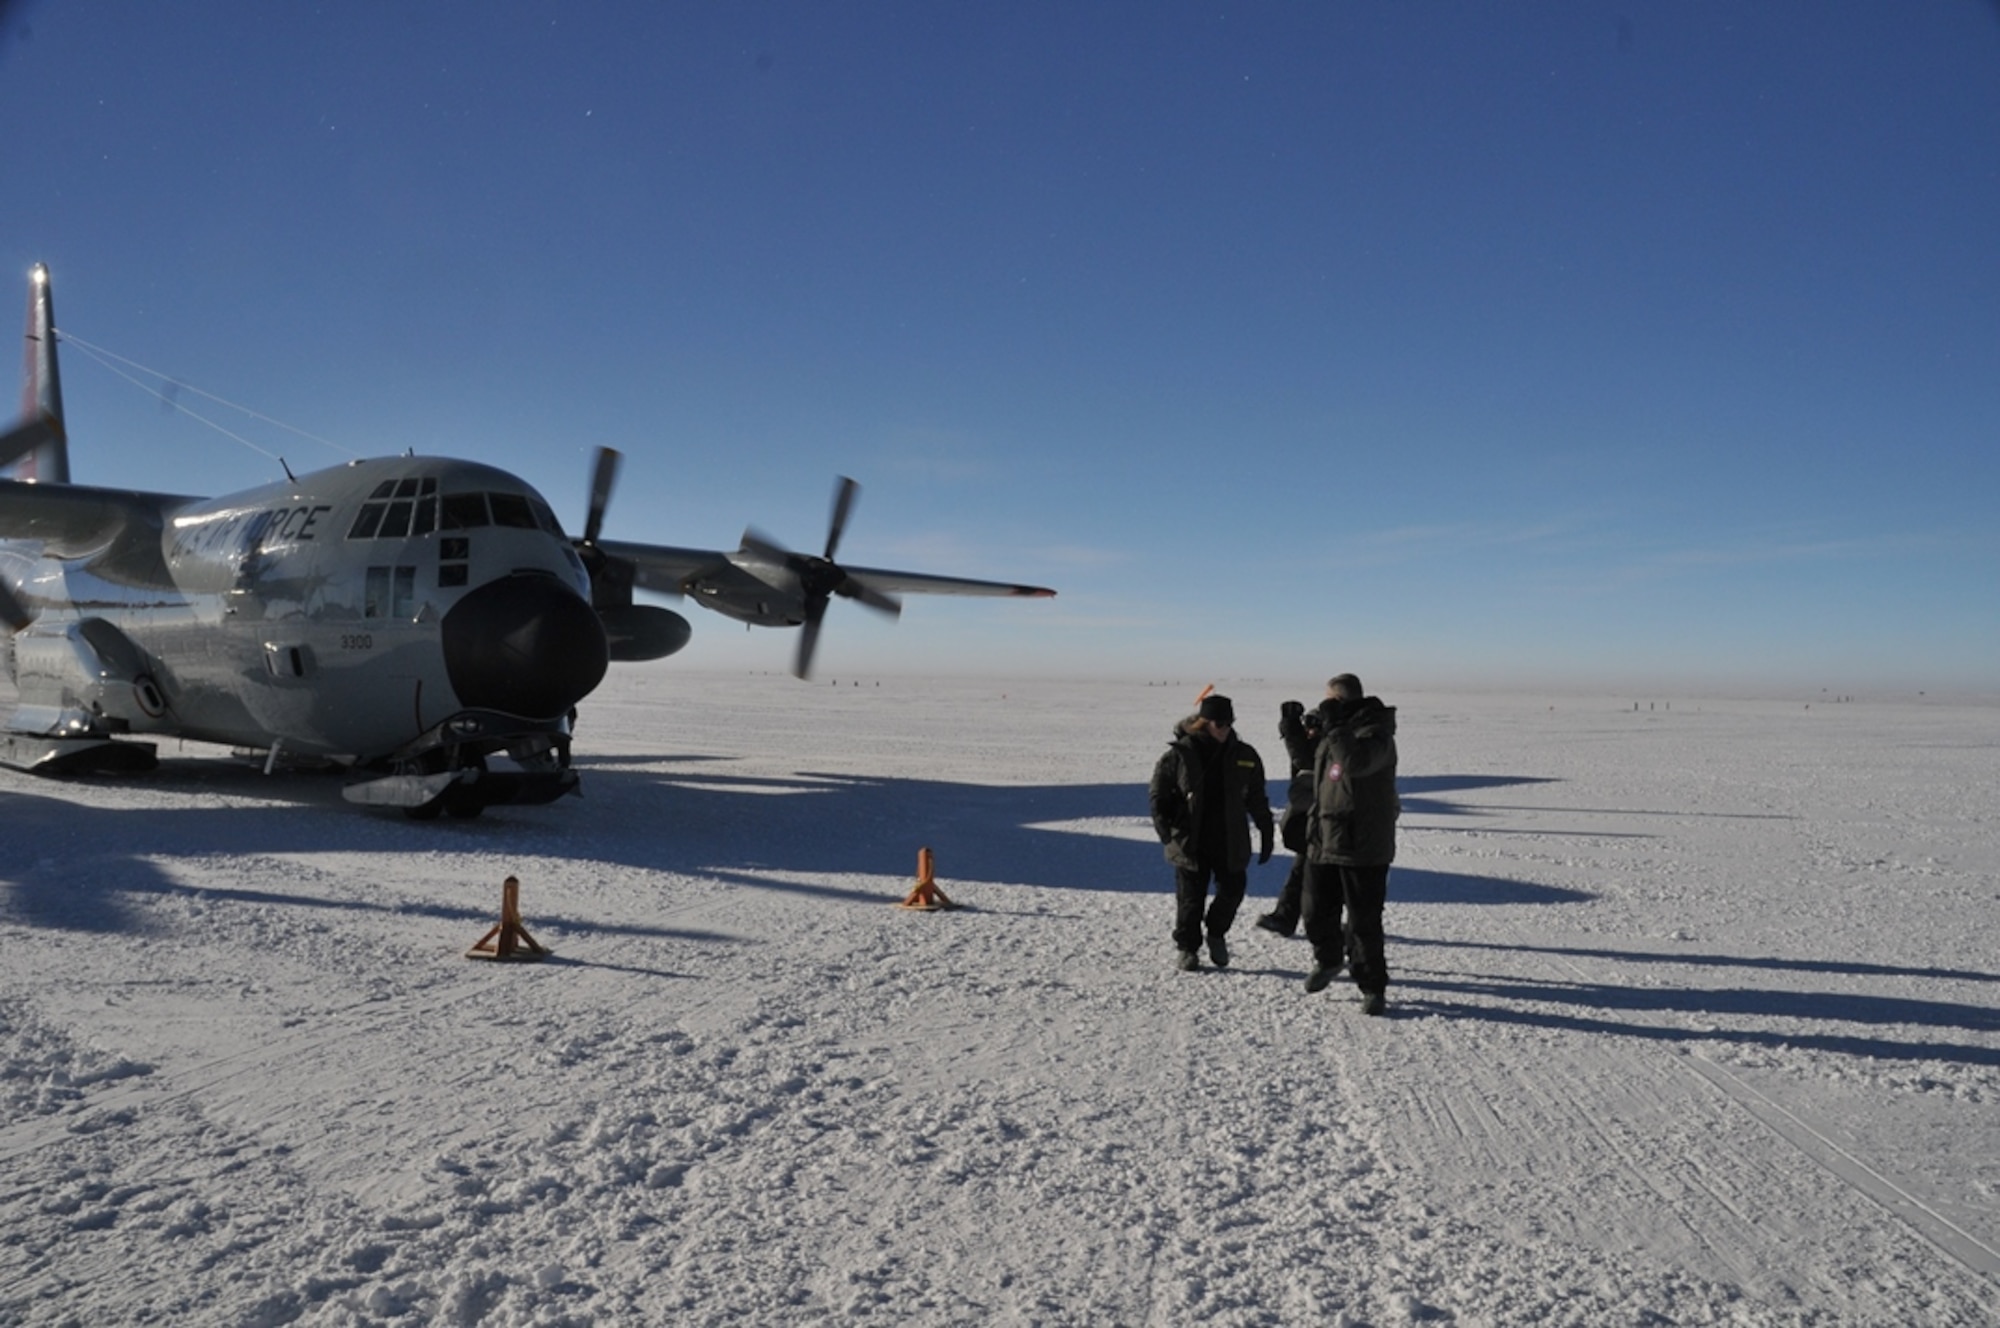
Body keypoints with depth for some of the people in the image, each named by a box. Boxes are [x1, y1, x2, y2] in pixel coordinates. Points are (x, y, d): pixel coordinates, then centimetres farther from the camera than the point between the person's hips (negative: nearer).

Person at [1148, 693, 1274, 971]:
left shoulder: (1244, 755, 1)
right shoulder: (1179, 754, -8)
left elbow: (1257, 799, 9)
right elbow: (1158, 794, -4)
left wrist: (1266, 833, 8)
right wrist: (1166, 831, -15)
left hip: (1230, 842, 2)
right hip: (1190, 842, -2)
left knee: (1232, 890, 5)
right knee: (1190, 898, 4)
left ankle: (1216, 933, 32)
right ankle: (1187, 947, 22)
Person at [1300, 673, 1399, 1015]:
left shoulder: (1375, 734, -14)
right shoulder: (1334, 735, 13)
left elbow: (1355, 762, -36)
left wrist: (1333, 724, -27)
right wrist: (1313, 828, 22)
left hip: (1363, 848, -8)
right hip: (1323, 843, 8)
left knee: (1363, 923, -2)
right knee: (1317, 913, 13)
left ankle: (1373, 987, 11)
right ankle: (1328, 960, 39)